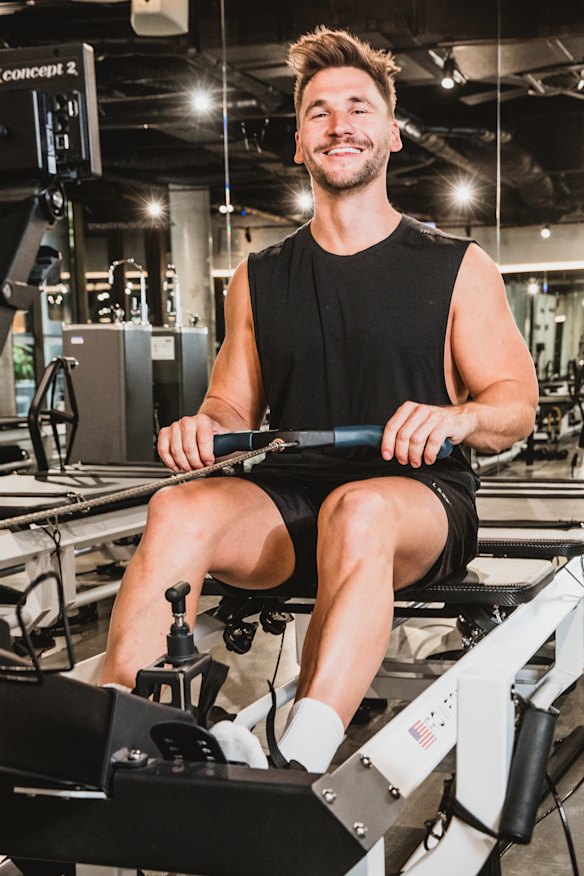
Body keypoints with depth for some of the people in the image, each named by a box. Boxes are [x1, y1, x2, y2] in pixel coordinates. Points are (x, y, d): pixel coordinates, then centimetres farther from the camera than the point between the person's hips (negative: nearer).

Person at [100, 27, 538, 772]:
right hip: (288, 499, 3)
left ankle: (296, 767, -48)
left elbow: (517, 404, 5)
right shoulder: (260, 279, 15)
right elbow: (234, 407, 17)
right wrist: (203, 425, -8)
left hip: (417, 502, -2)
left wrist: (457, 417, -18)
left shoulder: (456, 269, 7)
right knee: (177, 512, -28)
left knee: (356, 512, -38)